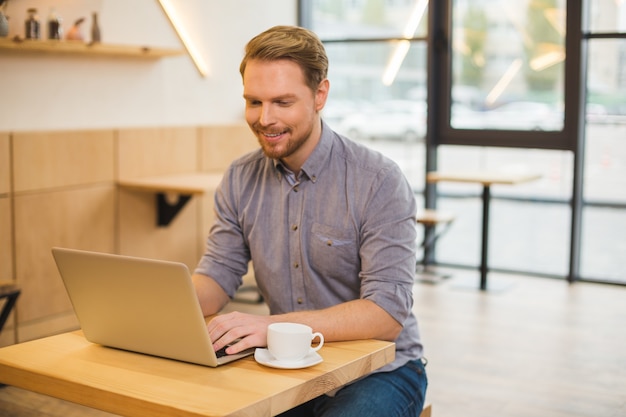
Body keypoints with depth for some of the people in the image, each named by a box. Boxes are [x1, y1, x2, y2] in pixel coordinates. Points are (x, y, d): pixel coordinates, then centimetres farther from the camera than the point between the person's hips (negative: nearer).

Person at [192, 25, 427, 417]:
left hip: (378, 370, -4)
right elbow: (219, 274, 3)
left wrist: (273, 325, -35)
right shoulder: (239, 180, 2)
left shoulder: (379, 182, -16)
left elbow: (387, 313, -23)